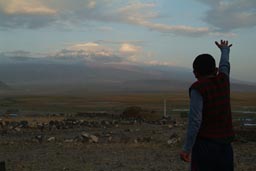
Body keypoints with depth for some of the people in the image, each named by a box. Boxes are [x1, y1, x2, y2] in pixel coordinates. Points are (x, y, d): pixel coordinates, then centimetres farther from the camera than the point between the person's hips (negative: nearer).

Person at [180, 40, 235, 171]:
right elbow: (225, 65, 25)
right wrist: (225, 50, 45)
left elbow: (195, 120, -20)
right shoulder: (223, 80, 3)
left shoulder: (198, 88, -14)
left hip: (204, 143, -5)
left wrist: (187, 149, -15)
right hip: (225, 143, 6)